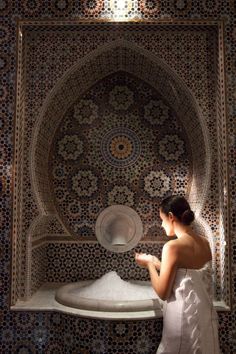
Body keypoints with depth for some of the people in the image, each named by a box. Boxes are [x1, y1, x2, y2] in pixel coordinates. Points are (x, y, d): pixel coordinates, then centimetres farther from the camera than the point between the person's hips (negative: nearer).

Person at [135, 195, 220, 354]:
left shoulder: (173, 246, -20)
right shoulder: (204, 243, 1)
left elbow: (163, 292, -15)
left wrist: (149, 264, -1)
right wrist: (158, 264, 15)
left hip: (184, 315, -7)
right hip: (205, 311, 7)